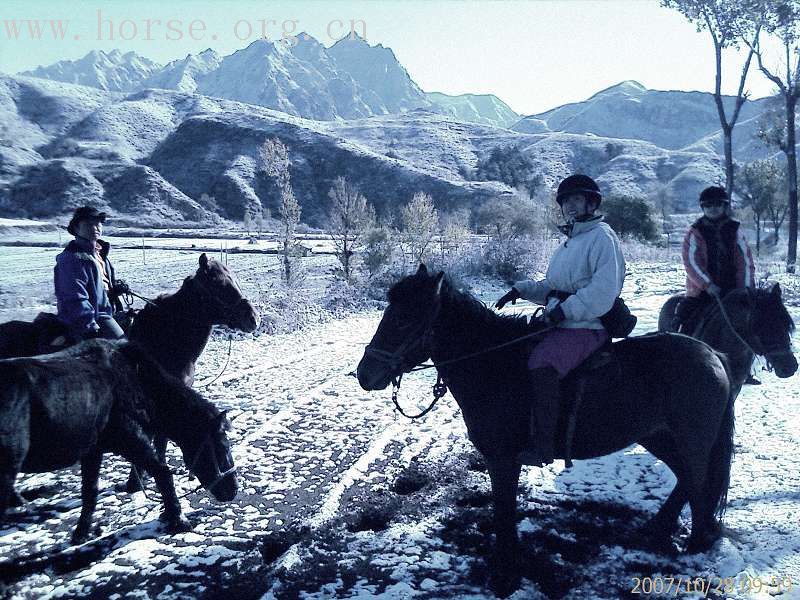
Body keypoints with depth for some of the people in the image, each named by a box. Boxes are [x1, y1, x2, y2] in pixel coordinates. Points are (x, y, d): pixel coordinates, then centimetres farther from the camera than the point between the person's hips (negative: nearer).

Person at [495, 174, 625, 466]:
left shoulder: (602, 237, -7)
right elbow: (552, 287, 25)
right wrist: (522, 289, 10)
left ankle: (541, 446, -25)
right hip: (560, 323, 10)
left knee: (540, 364, -31)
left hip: (587, 327, -10)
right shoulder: (569, 241, 22)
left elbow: (603, 291, -20)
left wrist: (566, 310, -24)